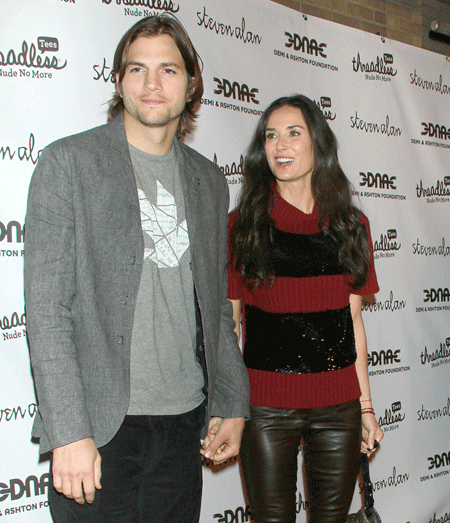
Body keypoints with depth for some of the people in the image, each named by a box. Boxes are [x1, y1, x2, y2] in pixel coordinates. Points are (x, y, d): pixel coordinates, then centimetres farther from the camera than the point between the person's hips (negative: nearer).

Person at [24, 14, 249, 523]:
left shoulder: (209, 180, 12)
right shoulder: (68, 162, -4)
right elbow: (47, 307, -10)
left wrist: (232, 403, 14)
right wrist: (69, 432, -16)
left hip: (185, 423, 5)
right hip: (100, 427, -4)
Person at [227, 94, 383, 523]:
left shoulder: (351, 226, 6)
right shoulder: (241, 225, -1)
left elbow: (353, 321, 9)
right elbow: (227, 324, -1)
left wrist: (365, 406, 10)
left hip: (338, 406, 3)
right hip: (265, 406, -2)